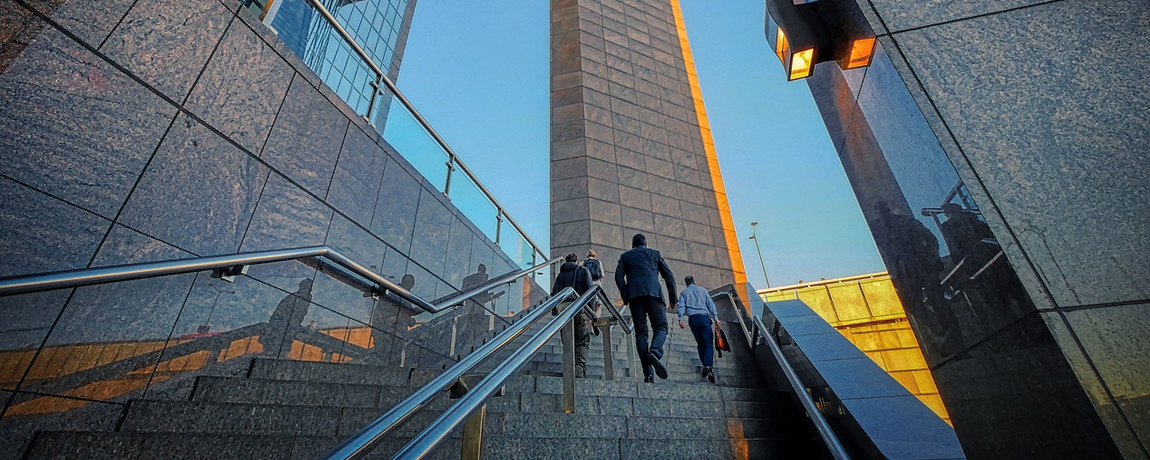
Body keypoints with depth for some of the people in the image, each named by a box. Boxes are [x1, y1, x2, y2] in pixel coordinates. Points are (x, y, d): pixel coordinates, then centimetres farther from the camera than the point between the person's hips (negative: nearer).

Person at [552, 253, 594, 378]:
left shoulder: (561, 275, 17)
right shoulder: (583, 271, 10)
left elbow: (554, 294, 6)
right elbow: (589, 291, -3)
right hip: (581, 311, -3)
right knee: (582, 343, -1)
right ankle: (580, 368, -18)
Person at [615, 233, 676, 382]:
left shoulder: (625, 256, 23)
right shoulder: (654, 253, 23)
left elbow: (619, 276, 6)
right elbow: (669, 275, 14)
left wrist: (625, 297, 8)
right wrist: (673, 298, 14)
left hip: (634, 294, 1)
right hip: (653, 292, -1)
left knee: (641, 332, 3)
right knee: (661, 327, 4)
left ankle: (648, 374, -4)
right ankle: (655, 352, -27)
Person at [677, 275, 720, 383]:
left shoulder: (684, 292, 17)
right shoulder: (703, 290, 17)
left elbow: (681, 306, 3)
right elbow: (710, 304, 9)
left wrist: (681, 319, -6)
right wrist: (716, 318, 4)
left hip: (692, 318, 1)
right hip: (704, 317, -1)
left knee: (700, 344, 12)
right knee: (708, 343, -6)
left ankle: (705, 366, 4)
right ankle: (708, 366, -26)